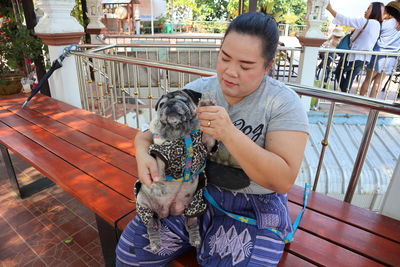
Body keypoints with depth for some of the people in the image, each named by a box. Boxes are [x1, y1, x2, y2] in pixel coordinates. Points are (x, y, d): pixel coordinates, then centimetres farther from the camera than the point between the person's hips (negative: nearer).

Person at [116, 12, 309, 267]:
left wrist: (229, 133, -32)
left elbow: (284, 180, -20)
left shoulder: (285, 103, -14)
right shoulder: (197, 90, -5)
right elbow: (151, 132, 1)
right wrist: (143, 152, -23)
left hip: (255, 207, -2)